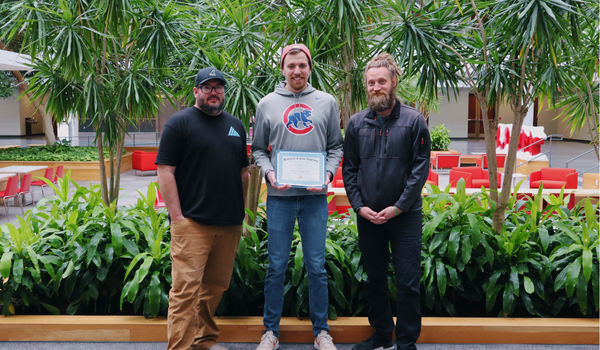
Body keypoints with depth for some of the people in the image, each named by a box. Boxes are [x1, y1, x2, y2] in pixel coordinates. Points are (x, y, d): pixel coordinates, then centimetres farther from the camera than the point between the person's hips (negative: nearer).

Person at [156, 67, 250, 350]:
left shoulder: (235, 125, 17)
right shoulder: (180, 122, -1)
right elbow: (165, 171, -7)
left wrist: (243, 211, 15)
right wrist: (177, 217, -13)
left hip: (230, 224, 6)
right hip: (192, 222, -6)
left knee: (216, 285, 13)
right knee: (186, 288, -8)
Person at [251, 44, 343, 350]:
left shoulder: (326, 102, 8)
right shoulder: (267, 104, 6)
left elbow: (336, 146, 10)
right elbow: (258, 149, 9)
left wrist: (328, 172, -7)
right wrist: (269, 172, -9)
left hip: (315, 196, 0)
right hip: (279, 196, 0)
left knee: (317, 266, 6)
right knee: (276, 267, 6)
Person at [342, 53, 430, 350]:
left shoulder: (414, 120, -3)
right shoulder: (356, 123, 6)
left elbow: (421, 167, -6)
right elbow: (349, 168, 8)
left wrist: (399, 206, -12)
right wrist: (359, 205, -4)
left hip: (405, 215, -3)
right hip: (367, 215, 3)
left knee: (407, 281, 0)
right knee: (374, 278, 14)